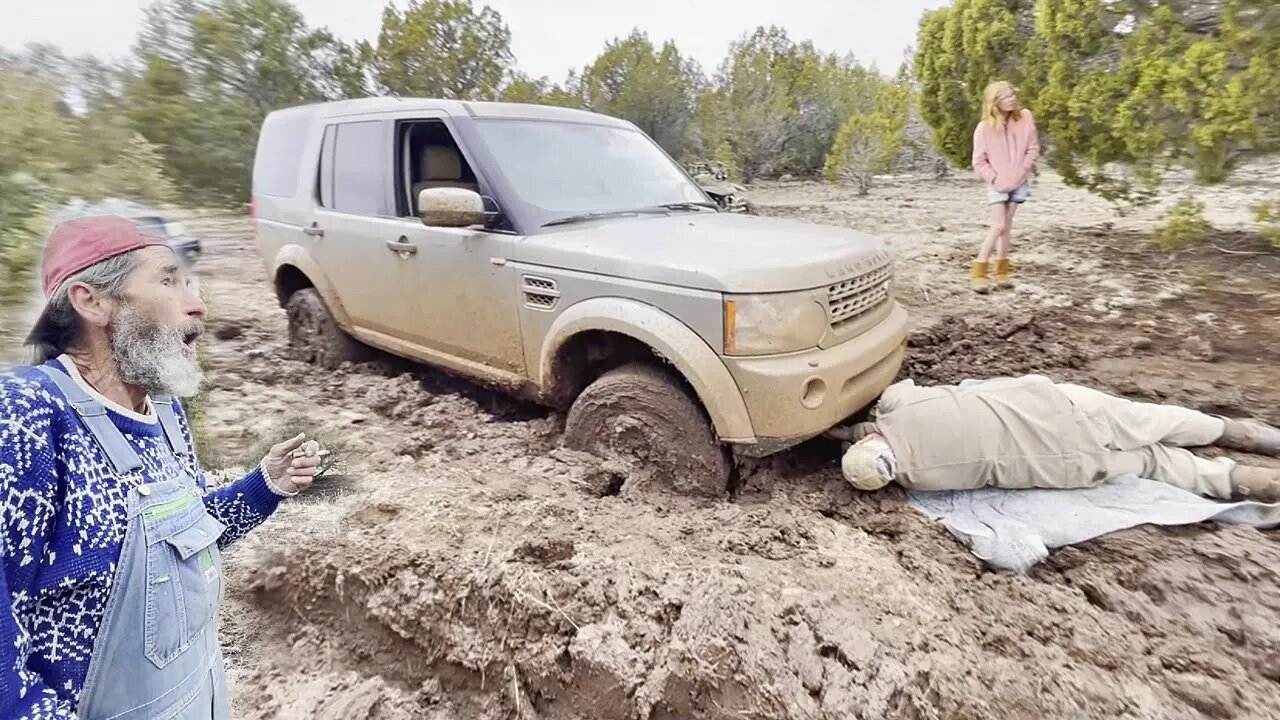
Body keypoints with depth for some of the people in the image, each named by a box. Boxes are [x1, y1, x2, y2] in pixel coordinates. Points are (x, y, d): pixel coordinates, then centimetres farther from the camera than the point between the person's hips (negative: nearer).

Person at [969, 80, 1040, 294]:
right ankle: (978, 273, -7)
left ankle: (1001, 272, 14)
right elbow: (979, 161, -6)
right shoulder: (984, 128, -11)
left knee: (1006, 226, 7)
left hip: (1019, 182, 3)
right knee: (998, 227, -12)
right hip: (997, 184, -3)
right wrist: (994, 179, -12)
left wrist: (1022, 172, -8)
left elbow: (1033, 148, 2)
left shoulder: (1024, 117, -2)